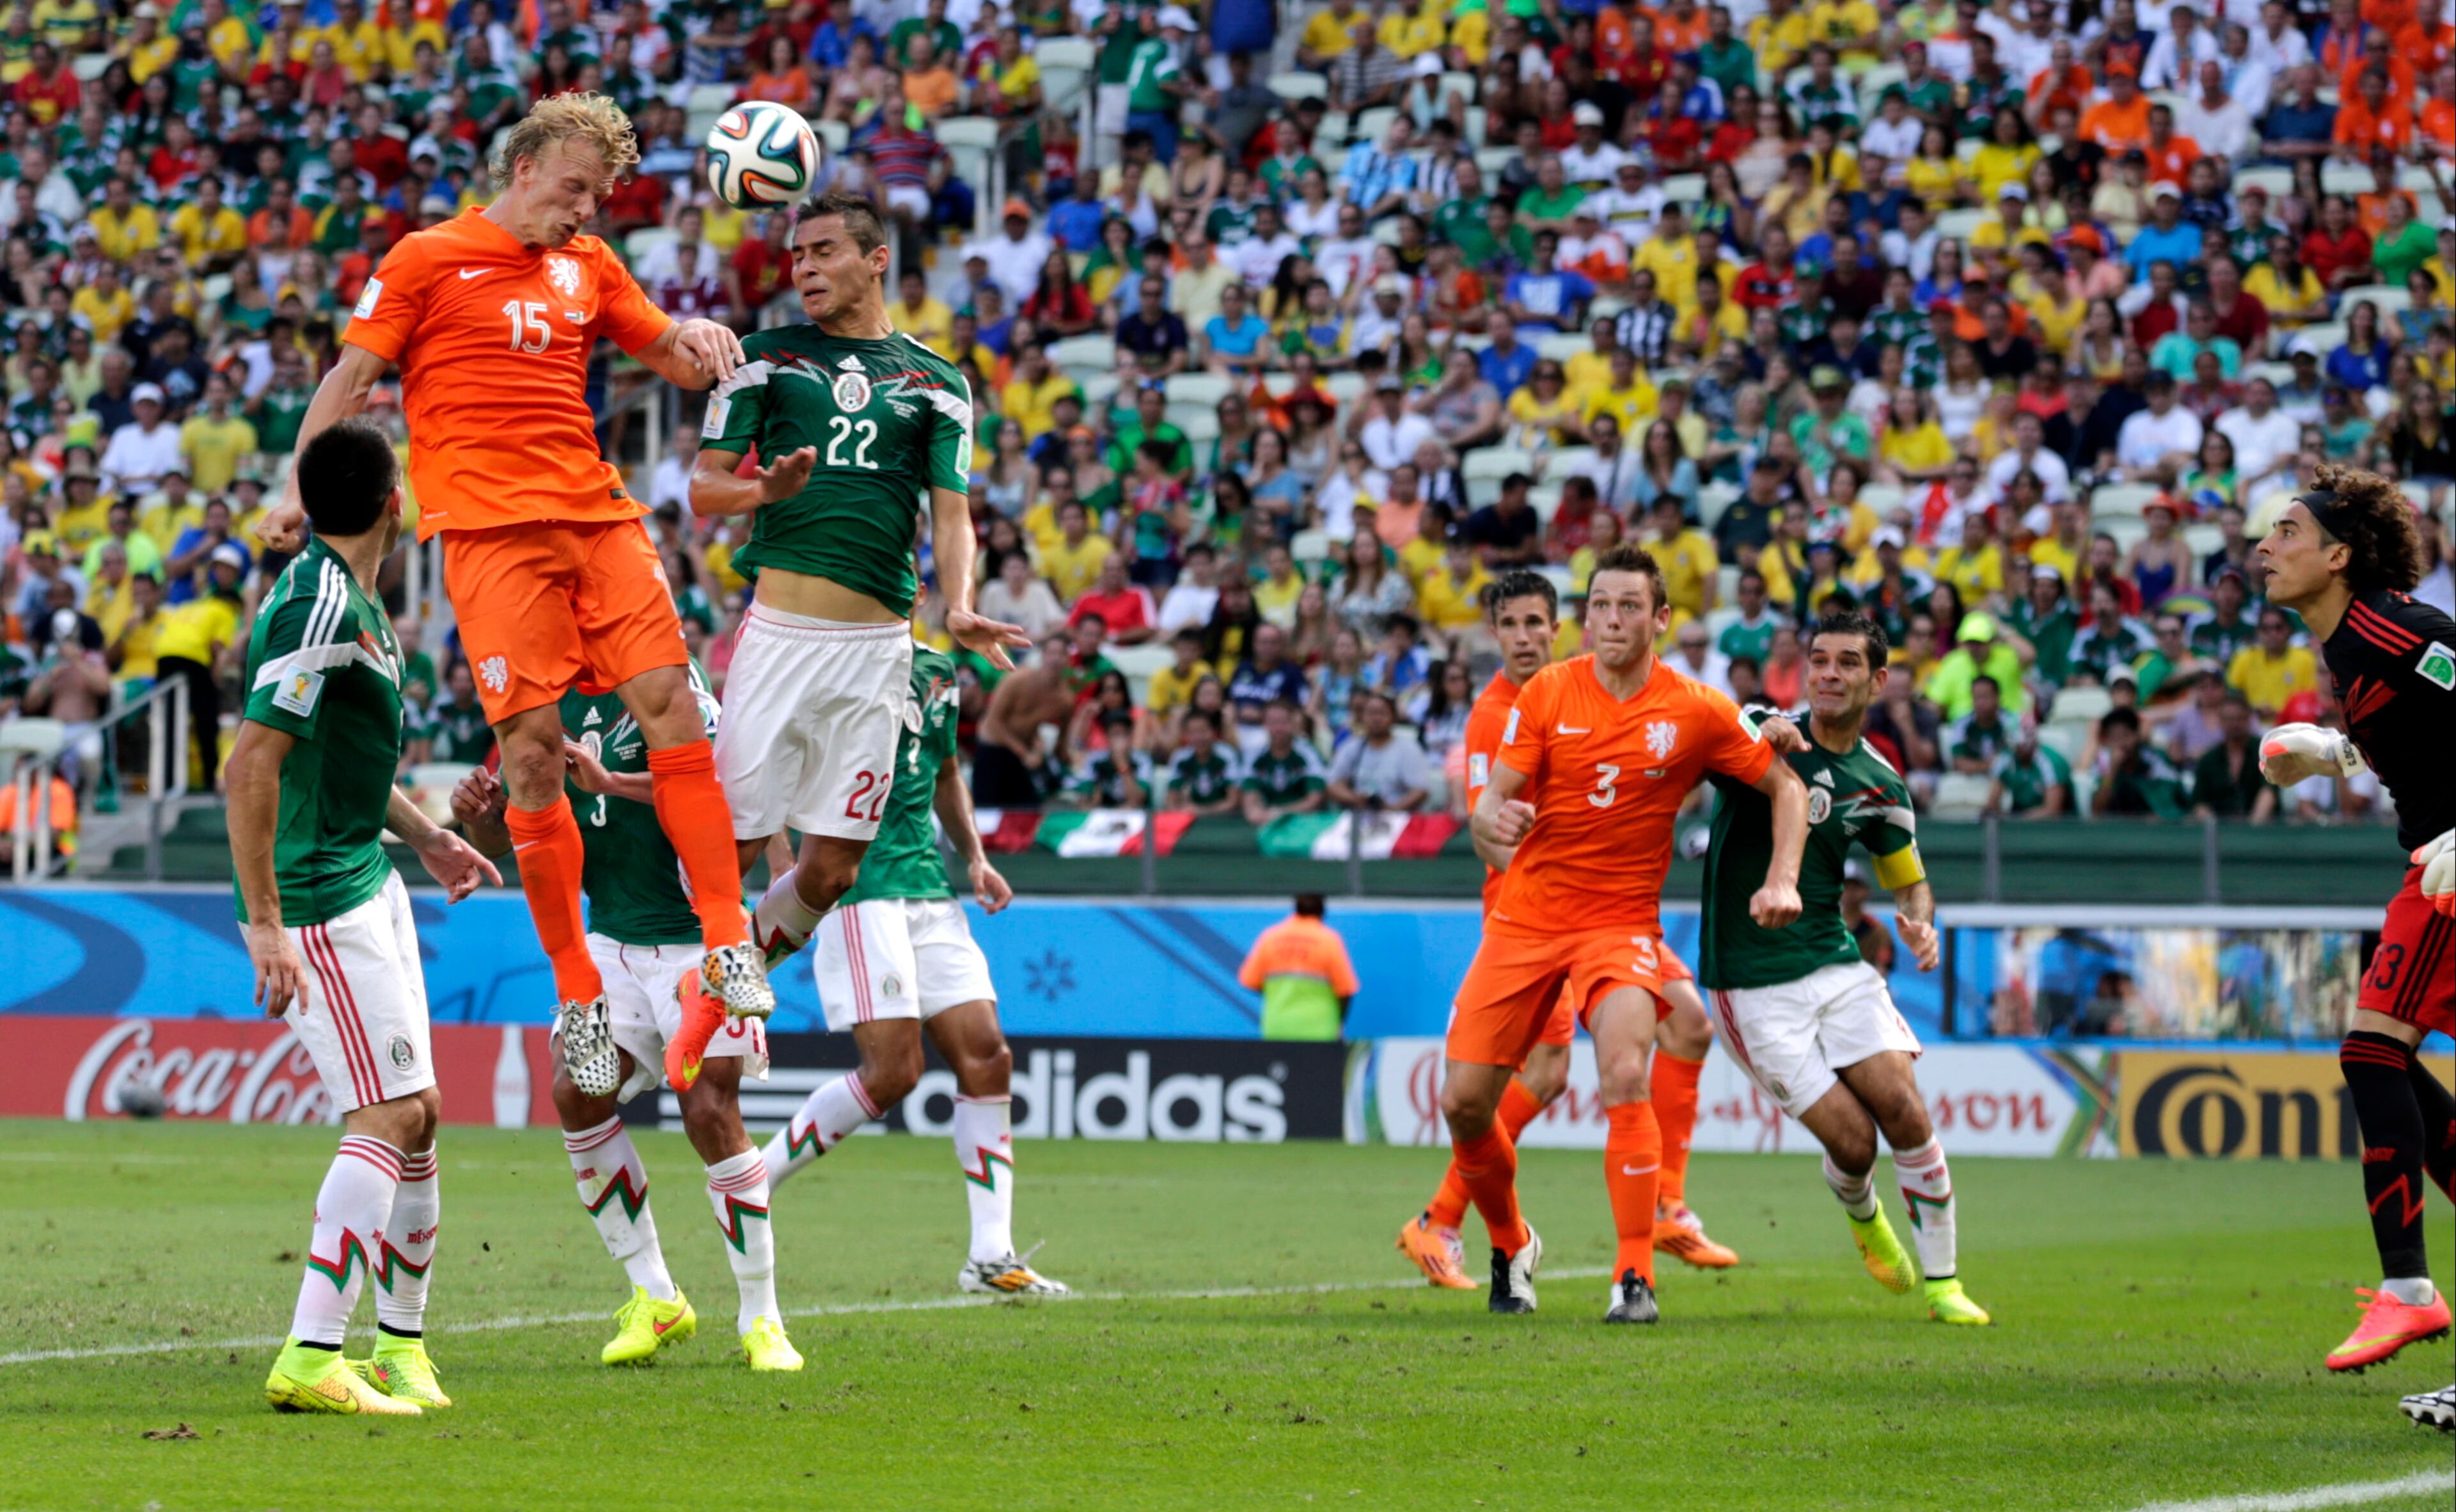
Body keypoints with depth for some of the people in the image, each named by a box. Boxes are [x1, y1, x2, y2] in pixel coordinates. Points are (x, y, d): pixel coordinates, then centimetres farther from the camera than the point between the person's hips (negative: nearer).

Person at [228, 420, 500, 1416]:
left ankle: (399, 1342, 25)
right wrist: (263, 924, -27)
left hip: (367, 882, 10)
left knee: (416, 1110, 14)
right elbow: (252, 763, -26)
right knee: (388, 1116, -15)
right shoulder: (320, 607, -20)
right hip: (317, 899, -10)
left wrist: (424, 835, 31)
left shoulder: (355, 601, 12)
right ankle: (311, 1360, -20)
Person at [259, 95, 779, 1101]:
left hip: (597, 513, 5)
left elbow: (675, 365, 24)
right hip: (487, 527, -5)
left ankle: (726, 942, -5)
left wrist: (693, 338, 1)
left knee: (671, 705, -8)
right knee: (533, 744, -9)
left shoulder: (589, 266, 18)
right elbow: (353, 376, 6)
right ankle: (577, 992, -2)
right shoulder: (429, 261, 4)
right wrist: (300, 490, -2)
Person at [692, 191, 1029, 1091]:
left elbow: (950, 512, 9)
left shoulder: (937, 384, 14)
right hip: (779, 629, -2)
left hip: (876, 642, 2)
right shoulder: (766, 359, 10)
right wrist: (765, 490, -17)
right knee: (733, 842, -8)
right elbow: (704, 489, 6)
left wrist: (958, 607, -11)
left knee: (832, 867, 1)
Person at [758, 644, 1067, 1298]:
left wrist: (975, 857, 19)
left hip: (929, 888, 7)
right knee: (894, 1070, -15)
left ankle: (991, 1257, 4)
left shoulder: (935, 670, 15)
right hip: (860, 889, -7)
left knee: (987, 1058, 0)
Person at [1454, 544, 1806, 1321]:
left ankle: (1635, 1277, -20)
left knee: (1626, 1075, -27)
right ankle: (1510, 1247, 26)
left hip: (1621, 921, -2)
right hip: (1526, 916, 2)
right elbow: (1493, 801, -5)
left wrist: (1782, 880, -7)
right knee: (1464, 1102, -2)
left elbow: (1786, 785, 7)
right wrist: (1493, 824, -29)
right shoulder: (1546, 694, -3)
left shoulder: (1697, 711, -4)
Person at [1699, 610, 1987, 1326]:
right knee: (1852, 1141, -8)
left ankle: (1943, 1282, 1)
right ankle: (1861, 1215, 28)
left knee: (1905, 1111, -12)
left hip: (1836, 964, 4)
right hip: (1752, 982, -4)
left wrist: (1920, 923, -4)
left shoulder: (1878, 787, 6)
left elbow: (1911, 880, 20)